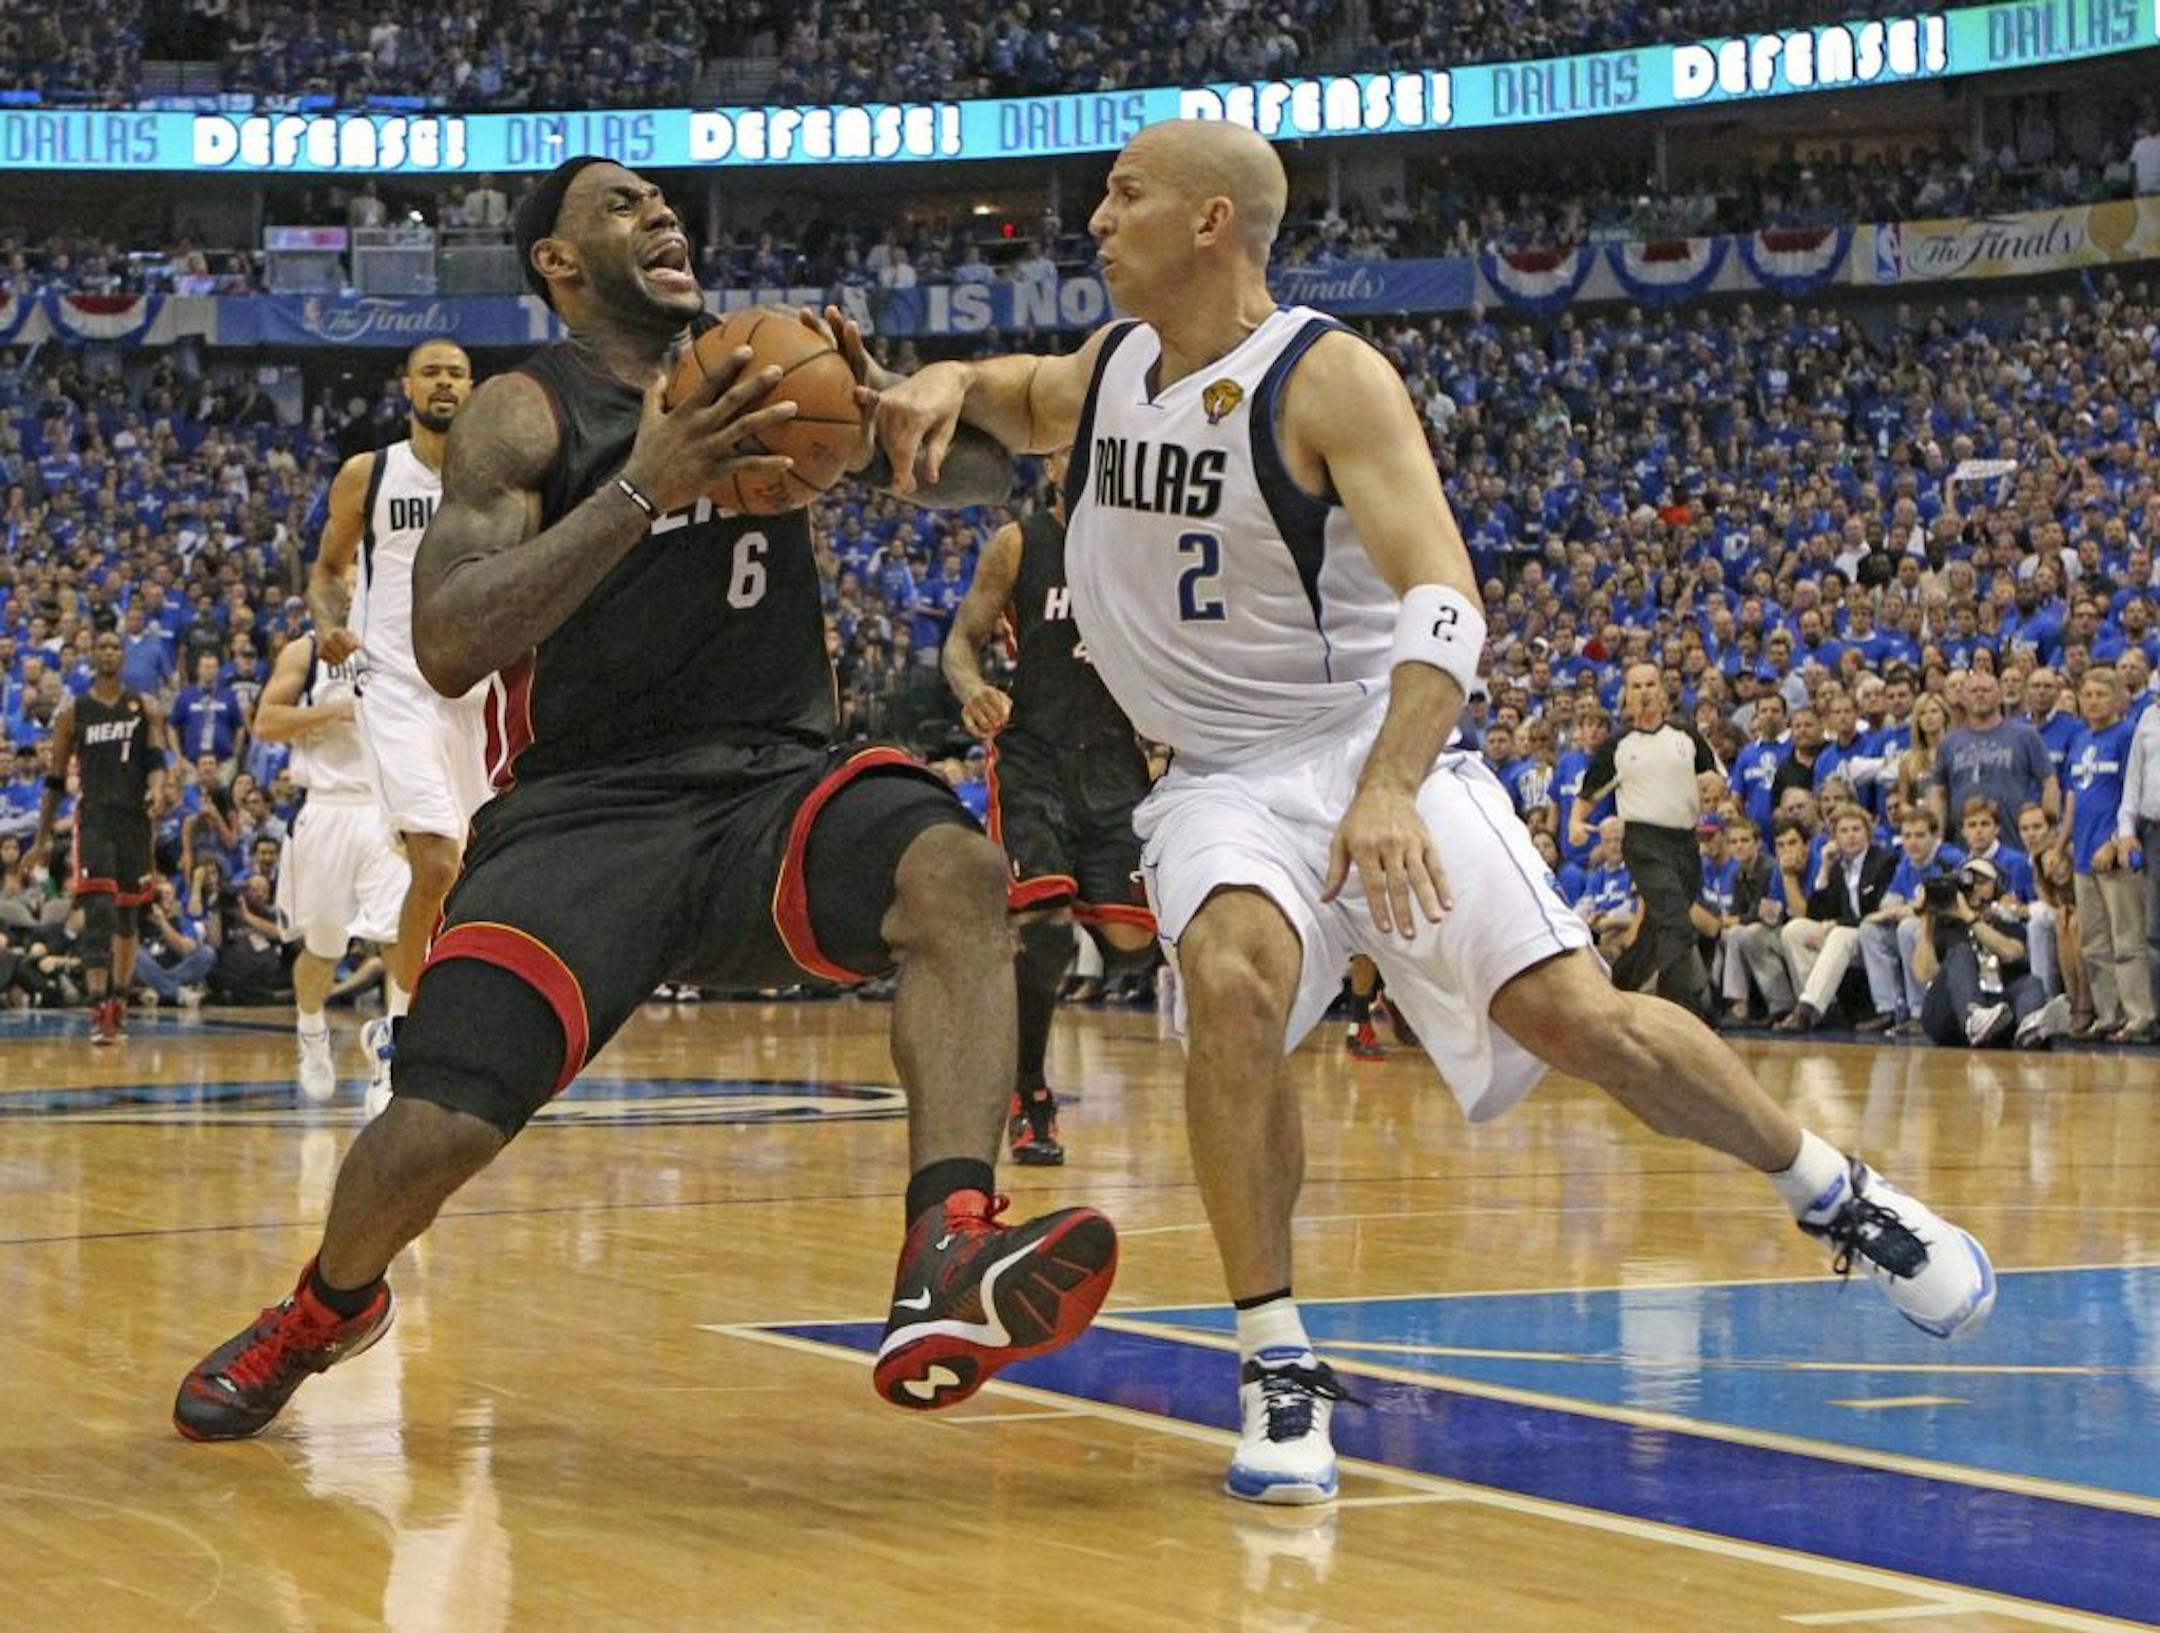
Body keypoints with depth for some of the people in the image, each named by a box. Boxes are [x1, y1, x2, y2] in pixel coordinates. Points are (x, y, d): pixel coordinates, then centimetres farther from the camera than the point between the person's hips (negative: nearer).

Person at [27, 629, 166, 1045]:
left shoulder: (145, 708, 8)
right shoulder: (73, 712, 6)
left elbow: (157, 759, -2)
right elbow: (56, 780, 10)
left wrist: (157, 788, -26)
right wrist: (43, 839, 8)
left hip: (135, 820, 2)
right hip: (93, 819, -2)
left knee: (128, 916, 11)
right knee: (99, 912, -17)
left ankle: (118, 1005, 25)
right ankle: (98, 1010, -23)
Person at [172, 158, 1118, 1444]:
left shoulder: (767, 362, 12)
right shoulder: (528, 414, -1)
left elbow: (982, 480, 13)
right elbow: (447, 648, -15)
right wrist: (642, 490, -23)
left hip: (779, 782, 3)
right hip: (586, 808, -2)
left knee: (955, 872, -30)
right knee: (433, 1134, -16)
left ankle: (948, 1272, -45)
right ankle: (326, 1310, 21)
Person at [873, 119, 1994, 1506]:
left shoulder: (1327, 379, -16)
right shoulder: (1110, 370, 4)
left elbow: (1445, 602, -25)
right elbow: (1020, 401, 30)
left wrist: (1388, 791, -41)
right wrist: (946, 386, 3)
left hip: (1373, 746, -3)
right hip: (1222, 777, 4)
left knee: (1574, 1014, -16)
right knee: (1233, 977, -29)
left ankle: (1834, 1193, 11)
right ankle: (1279, 1367, -23)